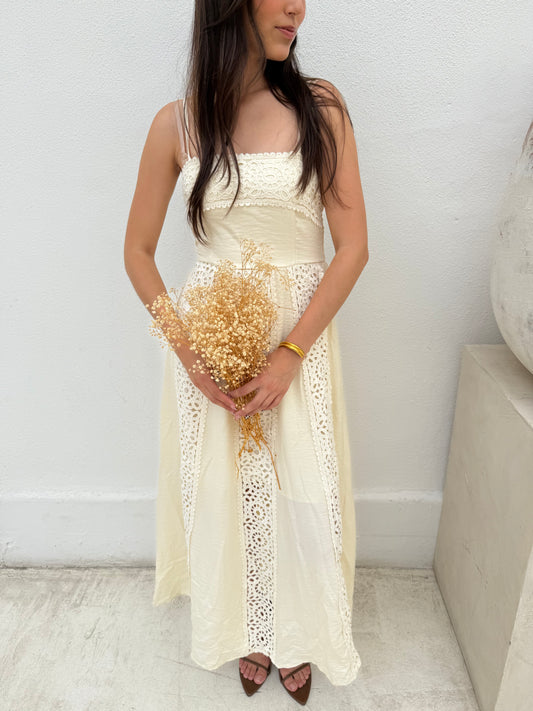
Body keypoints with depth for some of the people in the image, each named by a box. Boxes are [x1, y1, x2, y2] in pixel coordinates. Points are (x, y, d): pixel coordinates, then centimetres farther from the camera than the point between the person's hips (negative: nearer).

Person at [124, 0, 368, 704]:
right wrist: (188, 352, -8)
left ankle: (299, 635, 39)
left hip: (302, 332, 0)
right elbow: (138, 252, 3)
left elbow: (354, 246, -7)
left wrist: (291, 353, -13)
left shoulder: (320, 106, -3)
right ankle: (250, 631, 42)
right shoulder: (178, 124, -1)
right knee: (227, 492, 12)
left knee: (301, 492, 9)